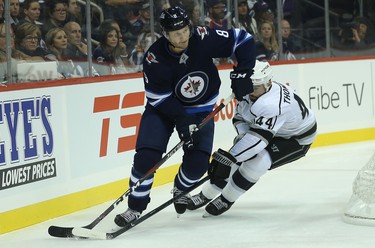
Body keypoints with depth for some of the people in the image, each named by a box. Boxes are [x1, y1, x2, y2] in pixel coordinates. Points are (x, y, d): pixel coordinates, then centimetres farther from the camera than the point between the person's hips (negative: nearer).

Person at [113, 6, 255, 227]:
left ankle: (181, 190, 24)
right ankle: (136, 207, -2)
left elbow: (243, 40, -15)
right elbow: (159, 98, -20)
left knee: (198, 161, -9)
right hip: (163, 108, -1)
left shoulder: (204, 39, -24)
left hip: (200, 110, 2)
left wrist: (243, 72, -23)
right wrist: (182, 120, -28)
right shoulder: (155, 58, -26)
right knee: (147, 156, -17)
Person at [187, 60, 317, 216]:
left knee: (258, 161, -26)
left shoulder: (272, 103, -42)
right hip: (270, 130, 8)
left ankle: (226, 200, -8)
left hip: (297, 139, -8)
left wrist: (228, 156, -51)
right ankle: (206, 195, 14)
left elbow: (258, 138, -48)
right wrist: (243, 136, -22)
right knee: (236, 157, -1)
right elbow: (239, 118, 0)